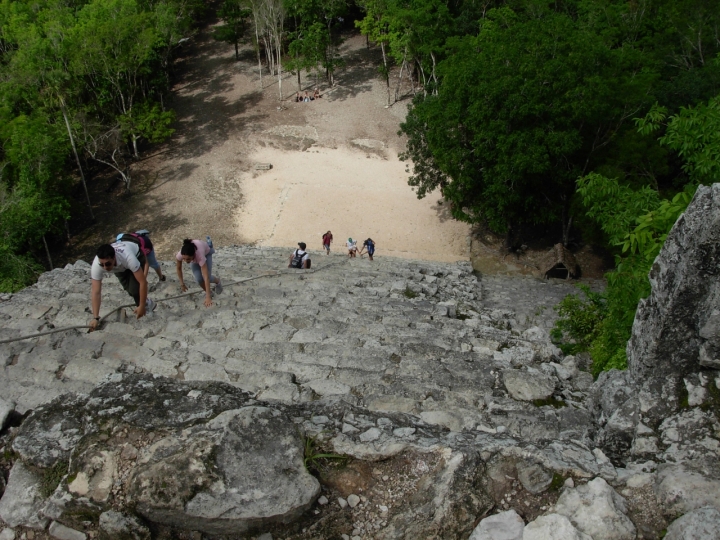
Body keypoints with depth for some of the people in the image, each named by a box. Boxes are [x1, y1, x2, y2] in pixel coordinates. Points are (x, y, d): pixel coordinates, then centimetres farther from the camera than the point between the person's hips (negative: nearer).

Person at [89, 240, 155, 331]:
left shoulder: (128, 257, -47)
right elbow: (96, 292, -34)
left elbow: (143, 282, -41)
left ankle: (146, 305, 6)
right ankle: (147, 304, 20)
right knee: (129, 288, -6)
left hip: (136, 255, -3)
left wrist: (142, 306, -36)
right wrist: (95, 318, -37)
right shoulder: (96, 265, -38)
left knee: (134, 288, -21)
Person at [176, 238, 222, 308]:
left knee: (208, 277, -13)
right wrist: (182, 283, -11)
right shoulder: (180, 254, -39)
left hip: (206, 252, -2)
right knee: (199, 279, -17)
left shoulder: (200, 256, -47)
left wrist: (208, 297, -50)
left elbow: (206, 278, -47)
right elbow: (178, 268, -16)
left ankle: (217, 281, 24)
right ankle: (208, 292, 13)